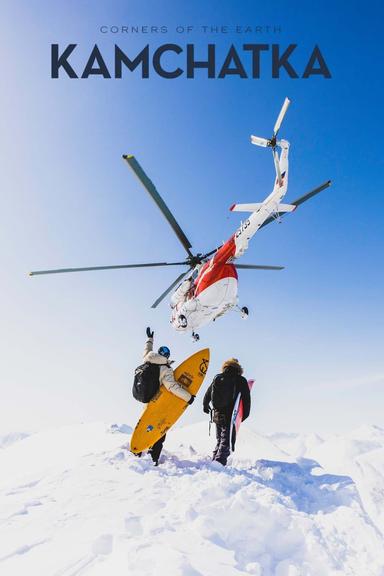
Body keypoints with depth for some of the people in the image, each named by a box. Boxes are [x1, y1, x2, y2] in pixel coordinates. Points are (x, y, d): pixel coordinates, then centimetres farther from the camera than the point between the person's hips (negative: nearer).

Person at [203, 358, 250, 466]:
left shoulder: (217, 378, 6)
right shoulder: (240, 380, -4)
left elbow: (207, 394, 14)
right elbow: (246, 399, -6)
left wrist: (205, 406, 31)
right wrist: (244, 414, 4)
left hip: (218, 415, 4)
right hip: (231, 416, -4)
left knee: (219, 441, 19)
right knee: (226, 442, -1)